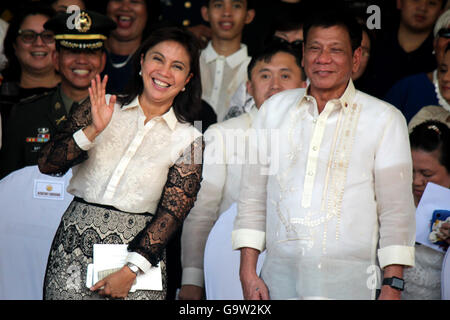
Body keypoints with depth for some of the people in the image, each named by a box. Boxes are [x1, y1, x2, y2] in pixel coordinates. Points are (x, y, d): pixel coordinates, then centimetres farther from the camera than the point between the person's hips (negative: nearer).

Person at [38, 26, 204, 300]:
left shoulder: (189, 140, 3)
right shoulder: (102, 107, 6)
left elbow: (172, 213, -3)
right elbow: (47, 164, 0)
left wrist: (131, 270, -12)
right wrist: (93, 130, -15)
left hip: (139, 249, -1)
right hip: (76, 245, 1)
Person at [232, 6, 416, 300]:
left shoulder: (385, 119, 2)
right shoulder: (274, 109, 11)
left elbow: (397, 209, 1)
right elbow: (253, 196, 12)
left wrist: (392, 285, -7)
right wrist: (248, 272, 6)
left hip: (349, 283, -2)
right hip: (279, 279, 2)